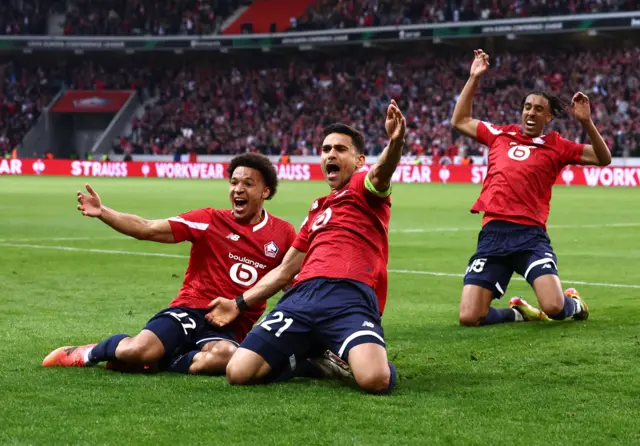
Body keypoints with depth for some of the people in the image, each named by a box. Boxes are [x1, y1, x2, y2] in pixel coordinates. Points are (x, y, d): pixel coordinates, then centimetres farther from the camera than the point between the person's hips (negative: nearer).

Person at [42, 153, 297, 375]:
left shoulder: (283, 234, 7)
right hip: (190, 311, -1)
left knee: (226, 356, -37)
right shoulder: (211, 220, 2)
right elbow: (147, 229, -4)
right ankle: (90, 353, 9)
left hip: (230, 329, 1)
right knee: (136, 350, -28)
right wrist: (102, 212, -16)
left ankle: (155, 362, -13)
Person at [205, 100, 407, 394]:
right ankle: (310, 358, 16)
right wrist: (240, 304, 37)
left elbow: (382, 173, -14)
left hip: (351, 297, -6)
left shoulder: (364, 188, 13)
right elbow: (286, 269, 38)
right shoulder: (317, 210, 33)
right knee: (238, 372, -12)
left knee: (375, 380, -33)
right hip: (302, 296, 6)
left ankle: (345, 359, 6)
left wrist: (395, 143, -38)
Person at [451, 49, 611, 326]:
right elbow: (460, 121, 28)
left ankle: (574, 303, 18)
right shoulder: (501, 135, 17)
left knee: (554, 308, -22)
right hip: (492, 233, 2)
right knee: (469, 318, -10)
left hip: (530, 234, -2)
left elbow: (603, 158, 9)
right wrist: (474, 78, 24)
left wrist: (586, 122, -4)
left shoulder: (556, 146, 11)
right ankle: (517, 312, 22)